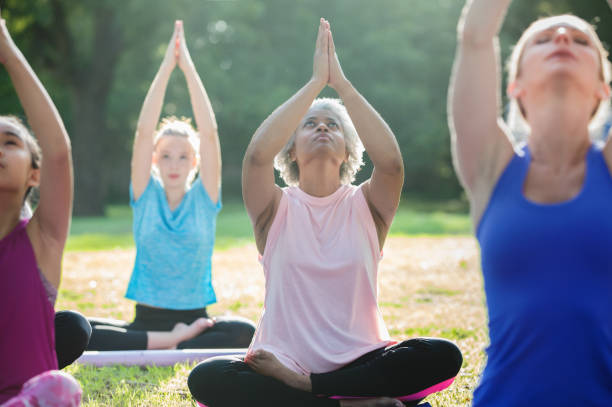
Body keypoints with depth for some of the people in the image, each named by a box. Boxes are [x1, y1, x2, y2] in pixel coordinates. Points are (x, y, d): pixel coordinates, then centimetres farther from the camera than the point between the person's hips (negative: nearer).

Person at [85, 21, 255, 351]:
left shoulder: (204, 198, 5)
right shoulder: (146, 195, 6)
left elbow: (210, 133, -5)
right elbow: (144, 131, -4)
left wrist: (188, 67, -7)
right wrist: (166, 66, -7)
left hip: (195, 320, 0)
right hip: (146, 320, 1)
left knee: (246, 332, -33)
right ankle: (176, 341, -24)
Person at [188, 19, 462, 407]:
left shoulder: (364, 205, 6)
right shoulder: (278, 208, 4)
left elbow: (391, 160, -17)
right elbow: (257, 153, -17)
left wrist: (341, 83, -13)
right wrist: (316, 81, -14)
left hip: (360, 360, 1)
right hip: (282, 357, -1)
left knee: (443, 357, -27)